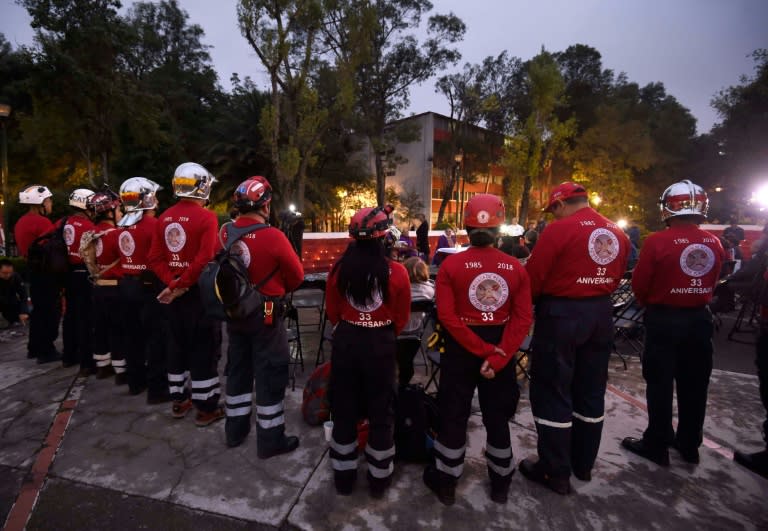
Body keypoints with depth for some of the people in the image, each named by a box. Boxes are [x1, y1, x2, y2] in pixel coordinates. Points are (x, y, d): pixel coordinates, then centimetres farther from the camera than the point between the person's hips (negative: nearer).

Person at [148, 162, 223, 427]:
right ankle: (206, 407, 12)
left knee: (178, 345, 18)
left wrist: (171, 283, -5)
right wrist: (181, 284, -14)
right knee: (204, 349, 3)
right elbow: (204, 260, -24)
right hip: (199, 292, -7)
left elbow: (155, 258, 4)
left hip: (173, 292, 7)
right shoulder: (206, 217, -14)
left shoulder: (164, 218, 8)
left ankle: (179, 401, 30)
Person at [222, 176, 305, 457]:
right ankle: (270, 440, 18)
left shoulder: (226, 233, -3)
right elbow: (297, 276, -11)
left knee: (238, 368, 20)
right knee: (270, 375, 6)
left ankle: (235, 429, 36)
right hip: (265, 315, -6)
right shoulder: (273, 236, -21)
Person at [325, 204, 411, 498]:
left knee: (344, 408, 18)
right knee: (381, 411, 16)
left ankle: (343, 476, 33)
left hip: (346, 341, 2)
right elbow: (402, 317, -5)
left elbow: (331, 311, 2)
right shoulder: (396, 272, -16)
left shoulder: (339, 268, -11)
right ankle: (379, 478, 31)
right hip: (381, 344, -2)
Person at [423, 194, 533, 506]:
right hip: (501, 350, 2)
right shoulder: (515, 267, -6)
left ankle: (446, 482, 31)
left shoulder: (451, 265, -13)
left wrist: (485, 350, -15)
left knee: (453, 415, 14)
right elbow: (523, 319, -12)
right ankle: (500, 483, 38)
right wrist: (497, 356, -14)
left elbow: (447, 317, -19)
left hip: (460, 349, -2)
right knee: (497, 416, 20)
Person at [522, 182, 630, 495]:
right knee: (591, 391, 17)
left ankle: (556, 472, 14)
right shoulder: (618, 233, 8)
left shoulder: (559, 230, -15)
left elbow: (533, 278, -14)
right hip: (601, 314, 8)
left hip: (562, 315, -7)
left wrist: (528, 303, 3)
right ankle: (584, 464, 32)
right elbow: (615, 279, 12)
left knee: (552, 392, 4)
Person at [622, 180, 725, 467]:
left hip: (664, 319, -5)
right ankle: (689, 444, 31)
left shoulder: (657, 241, -19)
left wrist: (650, 304, 8)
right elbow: (712, 283, 9)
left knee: (660, 384, 7)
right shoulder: (715, 244, -2)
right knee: (694, 385, 16)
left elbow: (639, 285, -12)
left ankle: (657, 445, 17)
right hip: (700, 318, 5)